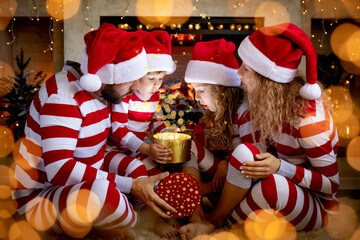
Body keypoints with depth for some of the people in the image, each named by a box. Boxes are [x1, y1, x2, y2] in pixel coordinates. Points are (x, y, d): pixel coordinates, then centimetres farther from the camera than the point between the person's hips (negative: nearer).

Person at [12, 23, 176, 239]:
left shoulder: (99, 90, 0)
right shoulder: (64, 94, -25)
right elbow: (59, 169, -34)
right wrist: (130, 185, -35)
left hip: (82, 181, 9)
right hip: (40, 198, -8)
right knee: (100, 193, -37)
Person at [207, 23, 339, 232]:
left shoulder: (308, 118, -26)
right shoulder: (262, 102, -7)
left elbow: (332, 185, -20)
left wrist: (280, 167, -31)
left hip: (318, 206, -6)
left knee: (273, 185, -35)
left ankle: (215, 222, -8)